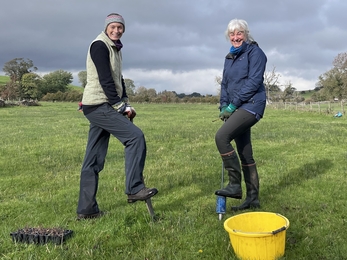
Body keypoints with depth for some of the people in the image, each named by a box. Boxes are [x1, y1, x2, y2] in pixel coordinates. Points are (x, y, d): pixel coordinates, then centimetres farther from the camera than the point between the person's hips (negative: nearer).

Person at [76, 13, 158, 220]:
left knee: (94, 160, 8)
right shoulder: (99, 45, -9)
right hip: (98, 106, -9)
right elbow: (105, 80, -16)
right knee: (135, 136, -17)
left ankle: (86, 209, 14)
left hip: (104, 107, 9)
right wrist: (120, 105, -13)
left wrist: (125, 104, 7)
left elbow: (118, 79, 20)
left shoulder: (115, 49, 20)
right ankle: (134, 189, -13)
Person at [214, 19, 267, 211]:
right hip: (237, 108, 8)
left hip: (251, 105, -8)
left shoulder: (254, 52, -5)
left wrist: (233, 104, -16)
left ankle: (235, 184, -14)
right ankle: (252, 197, 16)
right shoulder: (230, 57, 18)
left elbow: (254, 81, -14)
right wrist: (224, 106, 3)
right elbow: (225, 84, 19)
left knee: (221, 136, -24)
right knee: (245, 153, 8)